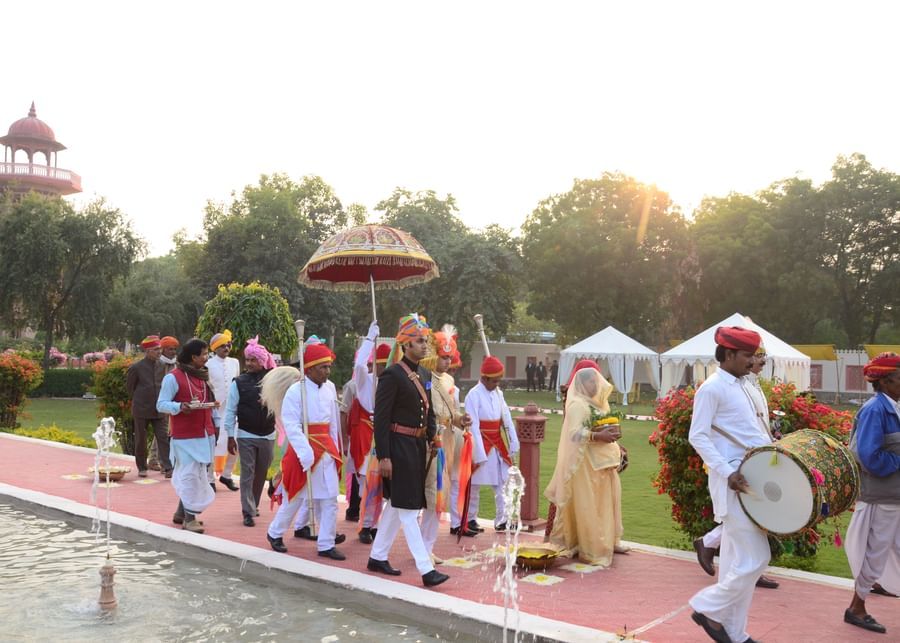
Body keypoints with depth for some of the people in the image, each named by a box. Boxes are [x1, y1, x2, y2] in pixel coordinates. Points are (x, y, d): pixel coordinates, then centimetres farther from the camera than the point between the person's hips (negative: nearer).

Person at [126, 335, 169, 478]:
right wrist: (138, 401, 9)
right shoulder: (136, 367, -8)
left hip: (158, 410, 3)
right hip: (141, 410, -3)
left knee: (163, 437, -6)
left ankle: (168, 468, -8)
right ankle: (142, 468, 22)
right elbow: (129, 386, 4)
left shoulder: (161, 366, 3)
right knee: (141, 440, 8)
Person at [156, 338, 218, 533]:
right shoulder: (173, 377, -9)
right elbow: (161, 405, -11)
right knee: (190, 475, -7)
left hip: (205, 434, 7)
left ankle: (181, 513, 24)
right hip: (185, 437, -7)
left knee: (197, 474, 12)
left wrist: (215, 418, 9)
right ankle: (189, 518, 0)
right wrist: (180, 407, -28)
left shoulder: (203, 376, 14)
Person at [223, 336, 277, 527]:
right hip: (245, 436, -2)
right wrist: (230, 436, -4)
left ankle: (254, 505, 31)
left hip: (267, 435, 2)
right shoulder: (238, 382, -4)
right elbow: (230, 411, -2)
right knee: (247, 475, -1)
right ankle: (248, 512, 4)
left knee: (261, 474, 13)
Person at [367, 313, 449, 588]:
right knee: (408, 508, -4)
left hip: (417, 447, 9)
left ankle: (377, 557, 28)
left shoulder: (424, 375, 10)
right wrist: (383, 457, -18)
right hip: (399, 448, -9)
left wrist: (433, 439, 5)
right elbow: (381, 419, -16)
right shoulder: (392, 374, -15)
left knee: (396, 504, 16)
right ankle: (426, 569, -2)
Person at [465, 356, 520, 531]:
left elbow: (507, 418, 6)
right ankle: (471, 519, 20)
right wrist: (480, 454, -19)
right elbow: (473, 426, -18)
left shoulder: (498, 393, 4)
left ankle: (502, 520, 12)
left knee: (502, 483, 6)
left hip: (497, 444, 6)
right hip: (480, 444, -6)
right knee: (475, 485, 7)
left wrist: (513, 443, 2)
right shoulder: (474, 395, -16)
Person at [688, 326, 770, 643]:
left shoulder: (737, 387, 16)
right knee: (755, 558, -7)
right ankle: (708, 608, 9)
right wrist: (727, 473, -24)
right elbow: (698, 437, -17)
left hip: (746, 479, 9)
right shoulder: (712, 388, -12)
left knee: (735, 559, 12)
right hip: (732, 482, -9)